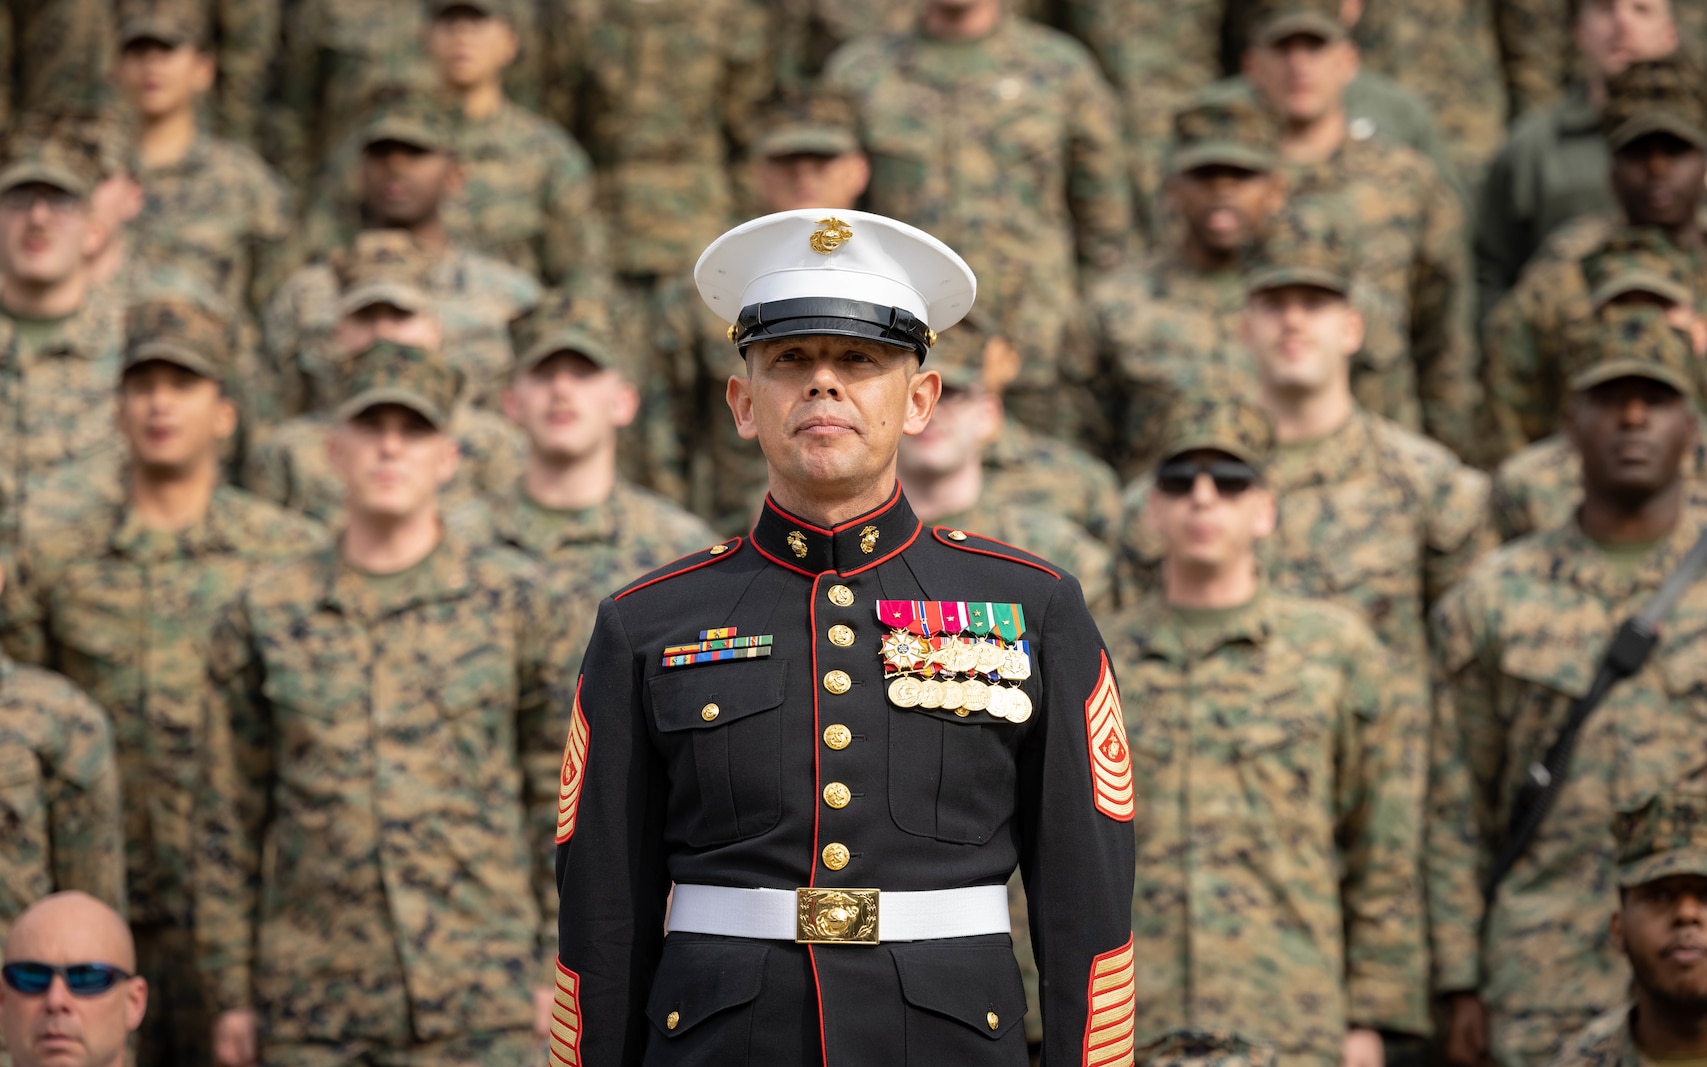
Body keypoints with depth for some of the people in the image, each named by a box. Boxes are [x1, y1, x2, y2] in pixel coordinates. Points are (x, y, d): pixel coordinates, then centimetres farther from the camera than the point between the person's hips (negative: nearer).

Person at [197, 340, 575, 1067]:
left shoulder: (512, 599, 4)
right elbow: (228, 821, 9)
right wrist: (231, 993, 5)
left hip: (482, 1008, -1)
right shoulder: (262, 618, 6)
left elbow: (561, 793, 6)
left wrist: (556, 972, 1)